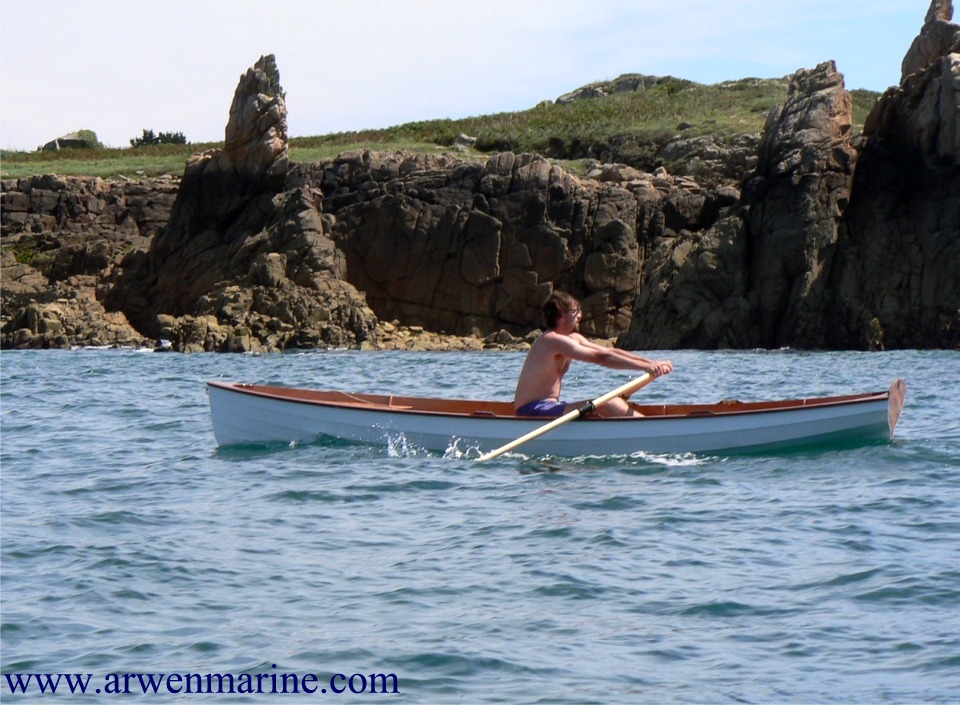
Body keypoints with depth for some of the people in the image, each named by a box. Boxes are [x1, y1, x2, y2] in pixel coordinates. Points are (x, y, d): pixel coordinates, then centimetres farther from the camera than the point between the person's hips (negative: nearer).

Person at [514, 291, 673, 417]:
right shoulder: (554, 340, -18)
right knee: (608, 405, -25)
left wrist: (651, 363, -3)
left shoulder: (573, 338, 13)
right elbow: (601, 357, -24)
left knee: (617, 402, 6)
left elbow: (611, 351, 8)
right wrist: (645, 367, -25)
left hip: (547, 407, 11)